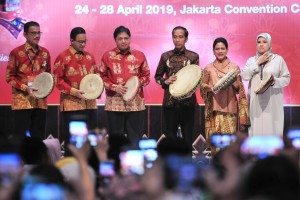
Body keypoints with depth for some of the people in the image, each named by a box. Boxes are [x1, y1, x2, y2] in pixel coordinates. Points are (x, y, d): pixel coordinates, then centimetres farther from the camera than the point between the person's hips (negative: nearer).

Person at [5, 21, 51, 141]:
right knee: (20, 136, -4)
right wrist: (25, 89, -14)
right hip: (22, 101, -5)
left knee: (39, 136, 7)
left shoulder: (45, 53, 10)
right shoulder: (16, 52, -4)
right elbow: (9, 77, -4)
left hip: (40, 101, 5)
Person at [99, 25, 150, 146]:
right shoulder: (107, 56, 3)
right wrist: (114, 87, -10)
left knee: (135, 140, 3)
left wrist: (139, 82, -10)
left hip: (136, 104, 1)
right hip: (114, 104, -1)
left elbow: (146, 76, 11)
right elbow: (102, 77, 4)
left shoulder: (139, 55, 6)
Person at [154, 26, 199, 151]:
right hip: (170, 102, 1)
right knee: (170, 136, 4)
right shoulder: (165, 56, 7)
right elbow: (157, 76, 14)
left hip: (188, 102, -1)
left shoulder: (193, 57, 3)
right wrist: (165, 81, -6)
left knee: (187, 136, 3)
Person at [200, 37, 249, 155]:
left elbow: (239, 90, 8)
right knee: (215, 135, -7)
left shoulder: (234, 67, 8)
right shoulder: (208, 69, 9)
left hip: (230, 108, 0)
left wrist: (235, 79, -11)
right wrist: (211, 88, -10)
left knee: (229, 134, -6)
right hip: (214, 107, 0)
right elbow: (202, 86, 9)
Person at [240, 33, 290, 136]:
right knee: (256, 128, -4)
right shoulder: (251, 60, 13)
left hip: (272, 101, -2)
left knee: (272, 128, -7)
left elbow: (286, 78, 2)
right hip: (255, 101, 2)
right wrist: (258, 63, -6)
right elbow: (244, 76, -2)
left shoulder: (278, 59, 4)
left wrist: (276, 81, -18)